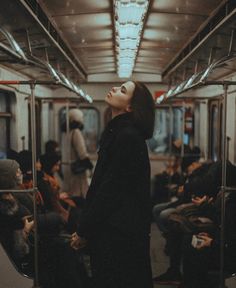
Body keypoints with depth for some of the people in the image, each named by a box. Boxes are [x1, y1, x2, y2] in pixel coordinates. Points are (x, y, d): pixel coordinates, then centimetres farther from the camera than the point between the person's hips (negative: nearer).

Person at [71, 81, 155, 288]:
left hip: (118, 231, -9)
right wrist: (85, 226, 9)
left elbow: (111, 188, -20)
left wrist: (83, 230, -13)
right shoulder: (116, 131, 10)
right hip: (111, 227, 9)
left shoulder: (128, 136, -19)